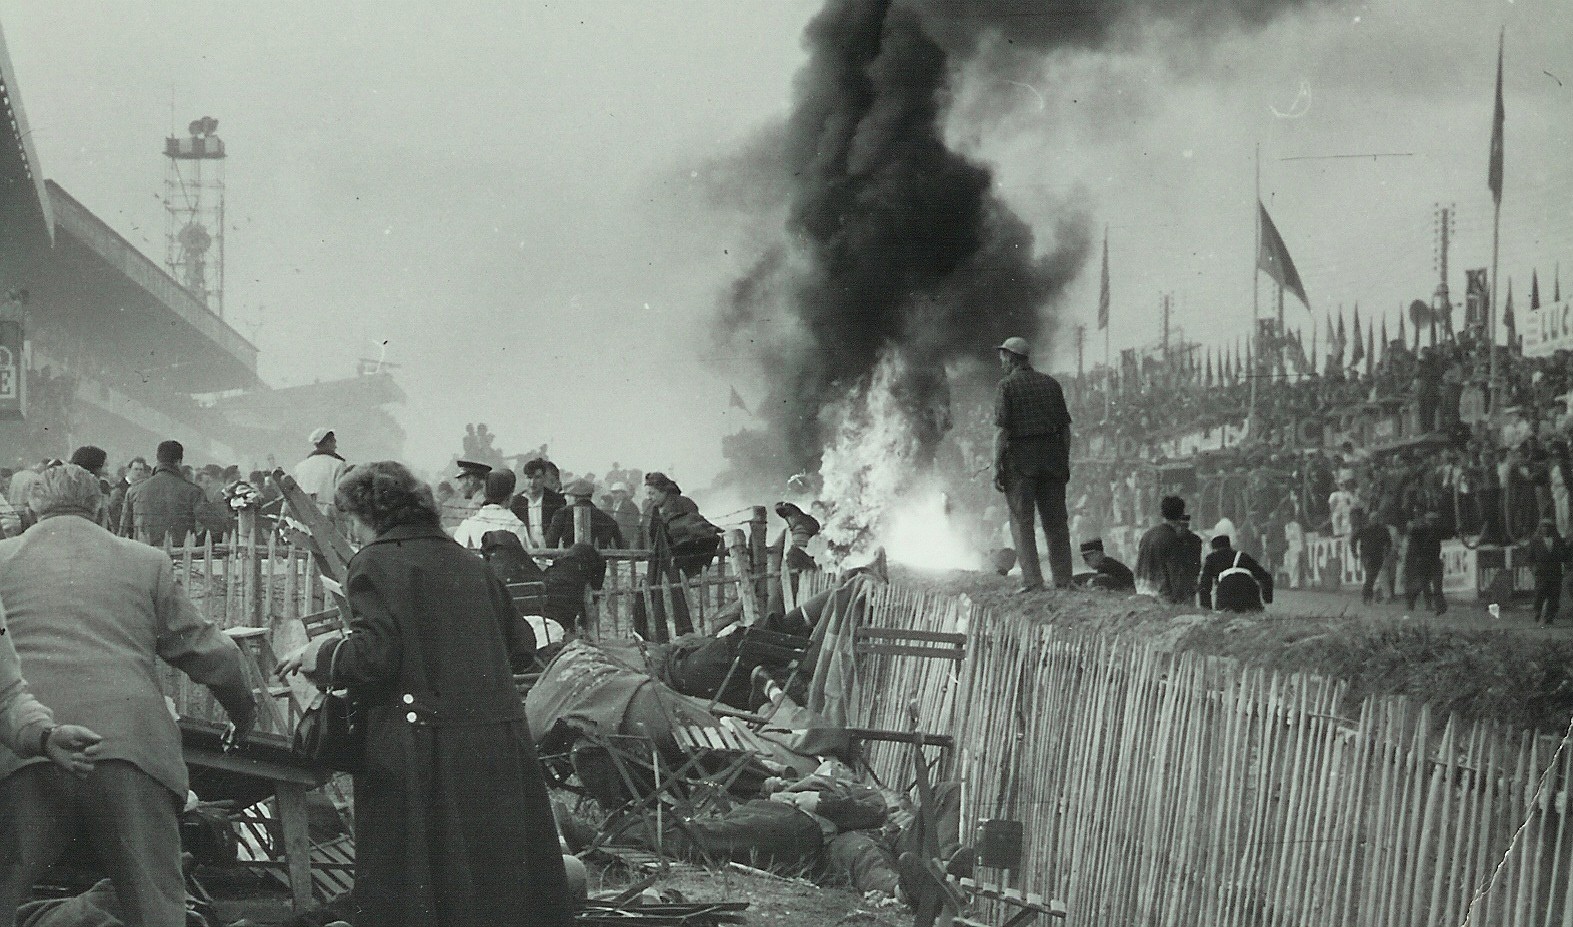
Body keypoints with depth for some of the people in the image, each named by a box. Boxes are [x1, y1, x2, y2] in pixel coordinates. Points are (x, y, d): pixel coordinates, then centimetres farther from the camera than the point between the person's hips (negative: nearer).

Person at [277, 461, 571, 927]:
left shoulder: (375, 562, -5)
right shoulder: (470, 564, 13)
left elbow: (374, 656, -16)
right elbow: (520, 650, 16)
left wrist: (318, 656, 1)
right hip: (501, 744, 6)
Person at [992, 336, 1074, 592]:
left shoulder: (1007, 386, -2)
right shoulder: (1051, 384, 12)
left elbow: (1001, 429, -10)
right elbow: (1065, 426, 11)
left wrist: (996, 466, -9)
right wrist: (1065, 462, 16)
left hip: (1020, 458, -4)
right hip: (1052, 456, 4)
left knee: (1022, 520, -1)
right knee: (1055, 520, 7)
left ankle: (1032, 579, -9)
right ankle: (1063, 579, 5)